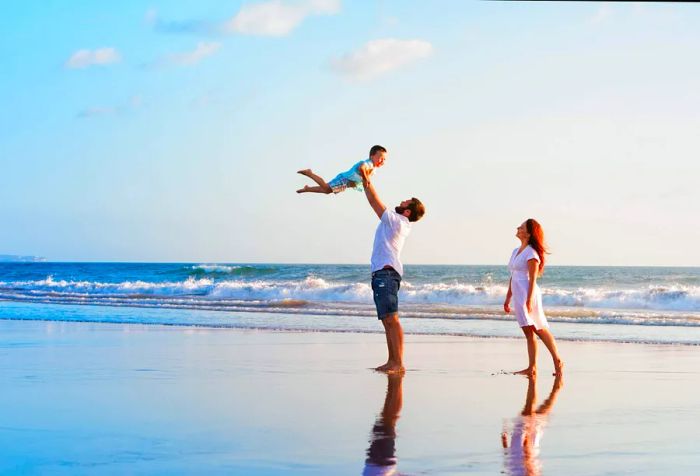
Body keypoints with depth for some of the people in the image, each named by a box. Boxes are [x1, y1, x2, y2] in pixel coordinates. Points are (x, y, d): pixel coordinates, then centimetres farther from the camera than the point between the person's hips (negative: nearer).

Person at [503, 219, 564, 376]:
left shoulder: (531, 253, -9)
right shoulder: (516, 251, 17)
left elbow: (533, 279, -14)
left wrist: (529, 300, -21)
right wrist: (508, 298, 21)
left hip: (528, 294, -8)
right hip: (518, 296, 8)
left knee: (540, 330, -6)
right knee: (528, 332, 6)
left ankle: (558, 362, 1)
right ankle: (532, 367, 6)